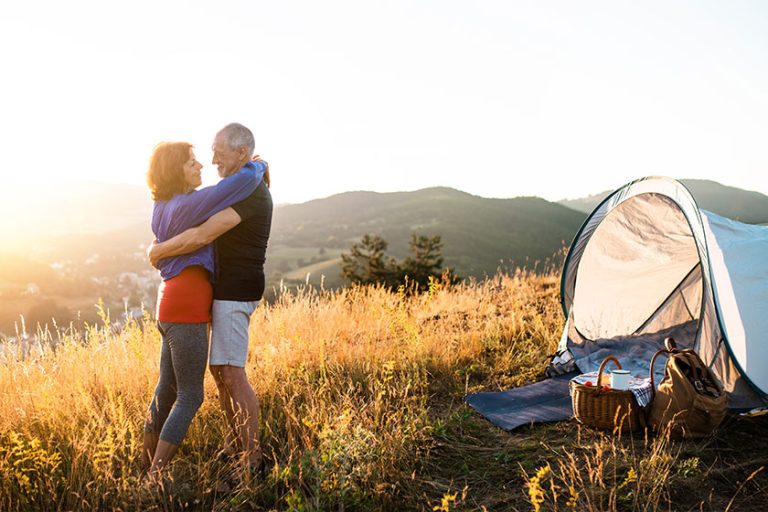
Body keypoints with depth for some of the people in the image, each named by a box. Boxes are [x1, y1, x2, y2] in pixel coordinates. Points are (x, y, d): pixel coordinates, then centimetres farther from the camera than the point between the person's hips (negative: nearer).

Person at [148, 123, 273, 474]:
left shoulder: (248, 192, -19)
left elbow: (201, 236, -27)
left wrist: (158, 251, -12)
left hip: (235, 290, -10)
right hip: (226, 289, 10)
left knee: (232, 373, -9)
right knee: (218, 369, 15)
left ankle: (252, 459, -1)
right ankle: (235, 441, 27)